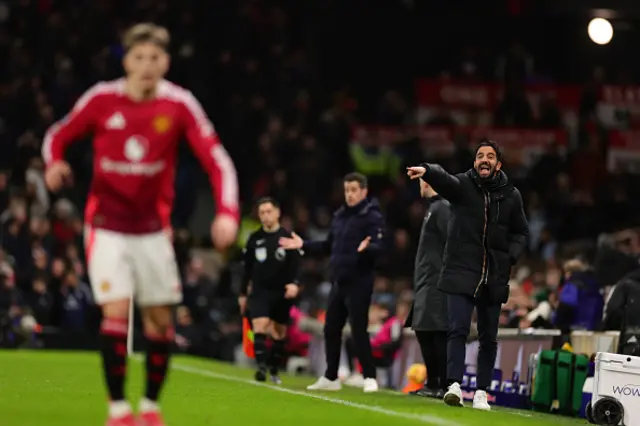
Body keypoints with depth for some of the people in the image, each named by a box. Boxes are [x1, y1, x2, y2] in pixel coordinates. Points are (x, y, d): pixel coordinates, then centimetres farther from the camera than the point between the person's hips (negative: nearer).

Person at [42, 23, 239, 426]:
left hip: (153, 227, 2)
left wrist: (227, 212, -28)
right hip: (107, 224, -2)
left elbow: (217, 159, -13)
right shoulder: (101, 99, -9)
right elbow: (58, 136, 5)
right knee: (116, 310, -14)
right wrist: (54, 165, -18)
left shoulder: (179, 105, -9)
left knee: (160, 318, 4)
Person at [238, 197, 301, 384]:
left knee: (280, 332, 8)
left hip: (282, 293, 0)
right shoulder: (254, 239, 4)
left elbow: (296, 265, -7)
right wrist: (243, 293, 14)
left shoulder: (288, 238, -4)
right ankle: (261, 367, -22)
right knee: (260, 326, -17)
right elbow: (247, 268, 12)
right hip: (260, 291, 1)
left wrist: (294, 284, -25)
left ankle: (274, 370, 21)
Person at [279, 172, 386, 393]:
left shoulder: (372, 217, -8)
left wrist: (367, 247, -40)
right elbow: (329, 246, 22)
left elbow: (378, 247, -19)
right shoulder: (339, 216, 15)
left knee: (359, 330, -9)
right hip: (338, 282, 8)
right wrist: (304, 245, 15)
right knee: (331, 329, 11)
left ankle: (369, 378, -1)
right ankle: (330, 378, 20)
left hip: (359, 283, -8)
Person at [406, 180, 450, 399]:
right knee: (423, 331, 13)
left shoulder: (442, 209, -11)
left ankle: (445, 386, -10)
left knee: (438, 334, -10)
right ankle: (432, 384, 18)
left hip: (437, 285, -10)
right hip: (427, 286, 10)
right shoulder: (434, 208, 19)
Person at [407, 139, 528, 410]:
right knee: (458, 329, -13)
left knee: (489, 338, 7)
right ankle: (454, 385, -18)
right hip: (461, 274, -3)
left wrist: (510, 256, -2)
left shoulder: (511, 196, 6)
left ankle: (481, 392, 15)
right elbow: (443, 179, -24)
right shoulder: (462, 185, -2)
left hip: (494, 278, 3)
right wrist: (427, 171, -47)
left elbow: (521, 232, 17)